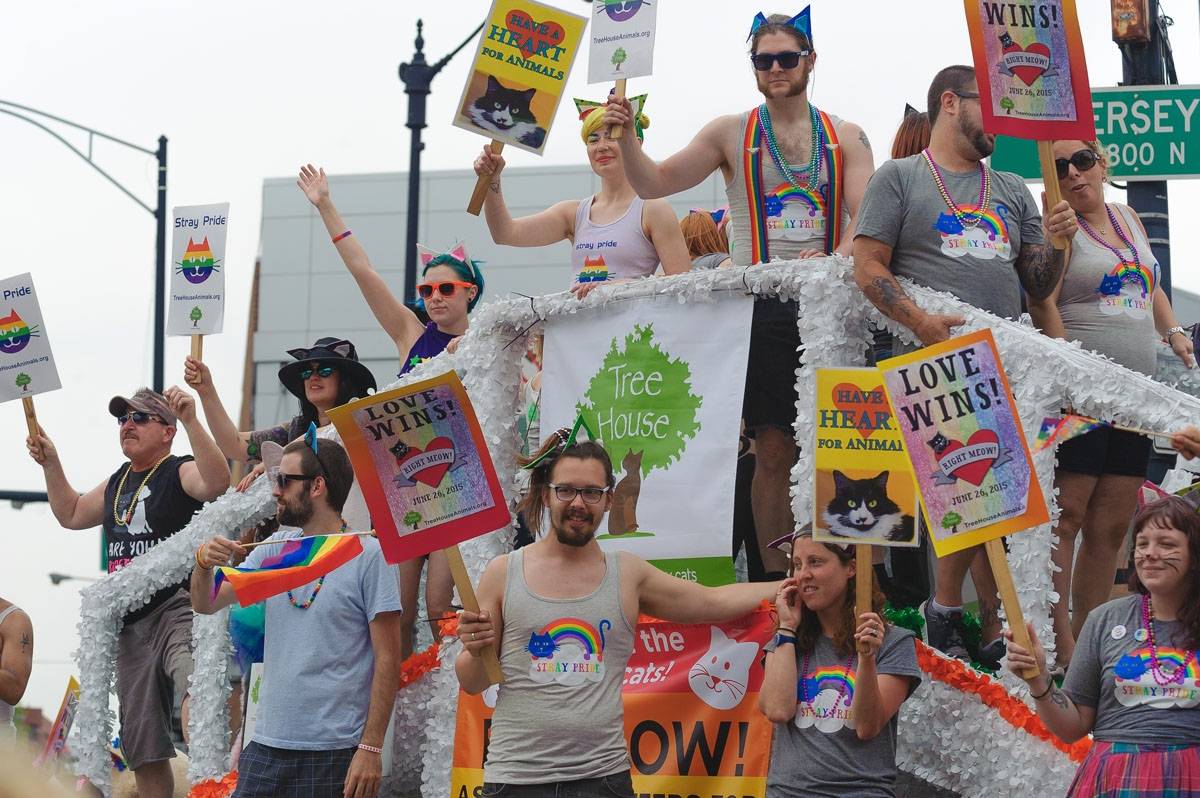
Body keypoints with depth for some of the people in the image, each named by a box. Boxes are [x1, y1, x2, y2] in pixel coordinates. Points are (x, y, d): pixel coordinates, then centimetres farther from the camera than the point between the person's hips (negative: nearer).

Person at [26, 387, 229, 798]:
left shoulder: (180, 472, -5)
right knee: (142, 749, 10)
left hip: (178, 608, -9)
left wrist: (191, 421, -34)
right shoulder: (117, 483, 20)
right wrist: (51, 463, 24)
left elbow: (217, 483, -28)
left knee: (191, 686, -40)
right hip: (130, 625, 9)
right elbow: (71, 514, 35)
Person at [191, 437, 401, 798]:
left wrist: (371, 748, -14)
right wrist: (204, 563, -8)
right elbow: (206, 604, 14)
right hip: (267, 746, 5)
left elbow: (388, 660, -9)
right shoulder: (276, 549, 11)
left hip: (336, 753, -5)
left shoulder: (369, 555, -7)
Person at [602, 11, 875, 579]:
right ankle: (777, 583, 1)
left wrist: (835, 260, -22)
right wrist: (624, 137, -10)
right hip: (762, 311, 0)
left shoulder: (846, 138, 10)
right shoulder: (732, 135, 10)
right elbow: (655, 183, 7)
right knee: (773, 450, -3)